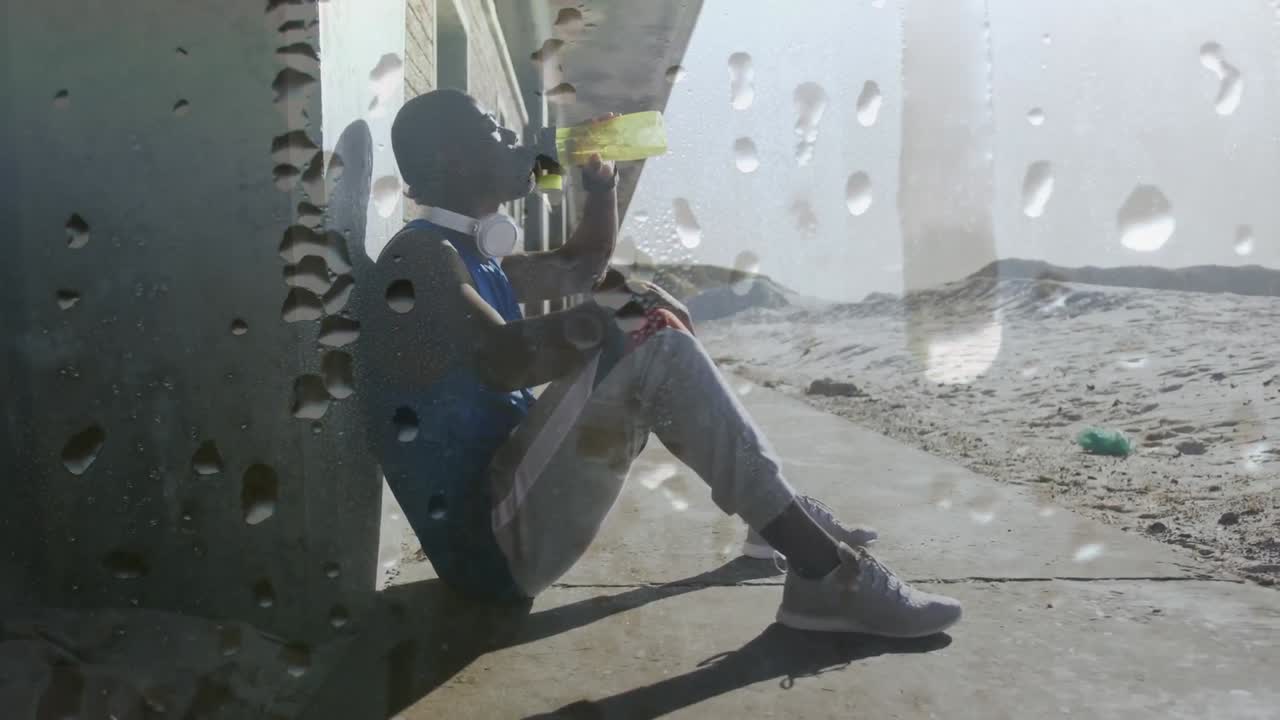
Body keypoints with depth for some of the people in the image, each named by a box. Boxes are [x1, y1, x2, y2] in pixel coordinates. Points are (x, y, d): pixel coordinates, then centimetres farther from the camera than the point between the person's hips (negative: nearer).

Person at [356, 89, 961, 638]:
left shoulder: (471, 257, 18)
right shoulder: (418, 256, -12)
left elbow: (581, 267, 30)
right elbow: (504, 361, -27)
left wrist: (602, 184, 15)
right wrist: (619, 311, -16)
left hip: (515, 509, 10)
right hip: (495, 539, -10)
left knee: (642, 334, 14)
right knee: (647, 339, -23)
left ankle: (779, 518, 11)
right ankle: (825, 573, -22)